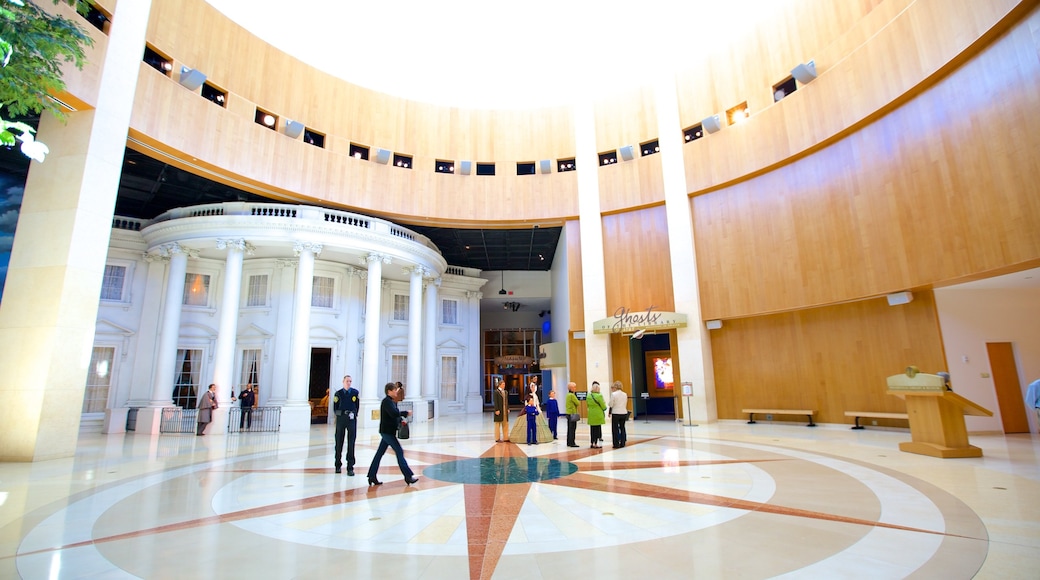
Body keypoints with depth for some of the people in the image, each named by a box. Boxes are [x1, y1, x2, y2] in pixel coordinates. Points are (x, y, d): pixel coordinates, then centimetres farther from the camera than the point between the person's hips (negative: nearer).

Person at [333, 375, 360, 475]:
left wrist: (354, 414, 3)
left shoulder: (355, 392, 3)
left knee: (351, 444, -1)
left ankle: (350, 468, 3)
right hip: (340, 419, 1)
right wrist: (339, 414, 2)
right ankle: (338, 465, 25)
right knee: (339, 442, 8)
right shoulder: (338, 393, 4)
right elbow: (335, 407, 9)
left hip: (352, 419, -1)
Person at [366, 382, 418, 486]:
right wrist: (406, 413, -18)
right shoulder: (387, 401, -16)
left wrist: (401, 420, 4)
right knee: (399, 452, -6)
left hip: (388, 432, 9)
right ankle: (408, 476, -3)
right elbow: (394, 413, -30)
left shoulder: (392, 401, 14)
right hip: (387, 431, -9)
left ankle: (372, 476, 17)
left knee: (379, 453, 11)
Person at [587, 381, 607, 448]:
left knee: (592, 429, 12)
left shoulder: (588, 396, 3)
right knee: (597, 429, 2)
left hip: (591, 415, 5)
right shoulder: (599, 396, -15)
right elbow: (603, 407, -9)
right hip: (598, 415, -5)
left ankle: (592, 443, 17)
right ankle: (596, 444, 4)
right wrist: (604, 405, 12)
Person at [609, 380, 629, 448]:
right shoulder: (625, 394, 4)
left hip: (616, 413, -5)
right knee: (622, 428, 14)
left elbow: (611, 405, -8)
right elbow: (625, 404, 10)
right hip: (624, 413, 5)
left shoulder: (613, 394, -12)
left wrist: (609, 412, 6)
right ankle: (622, 443, 15)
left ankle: (616, 444, 4)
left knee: (615, 429, 4)